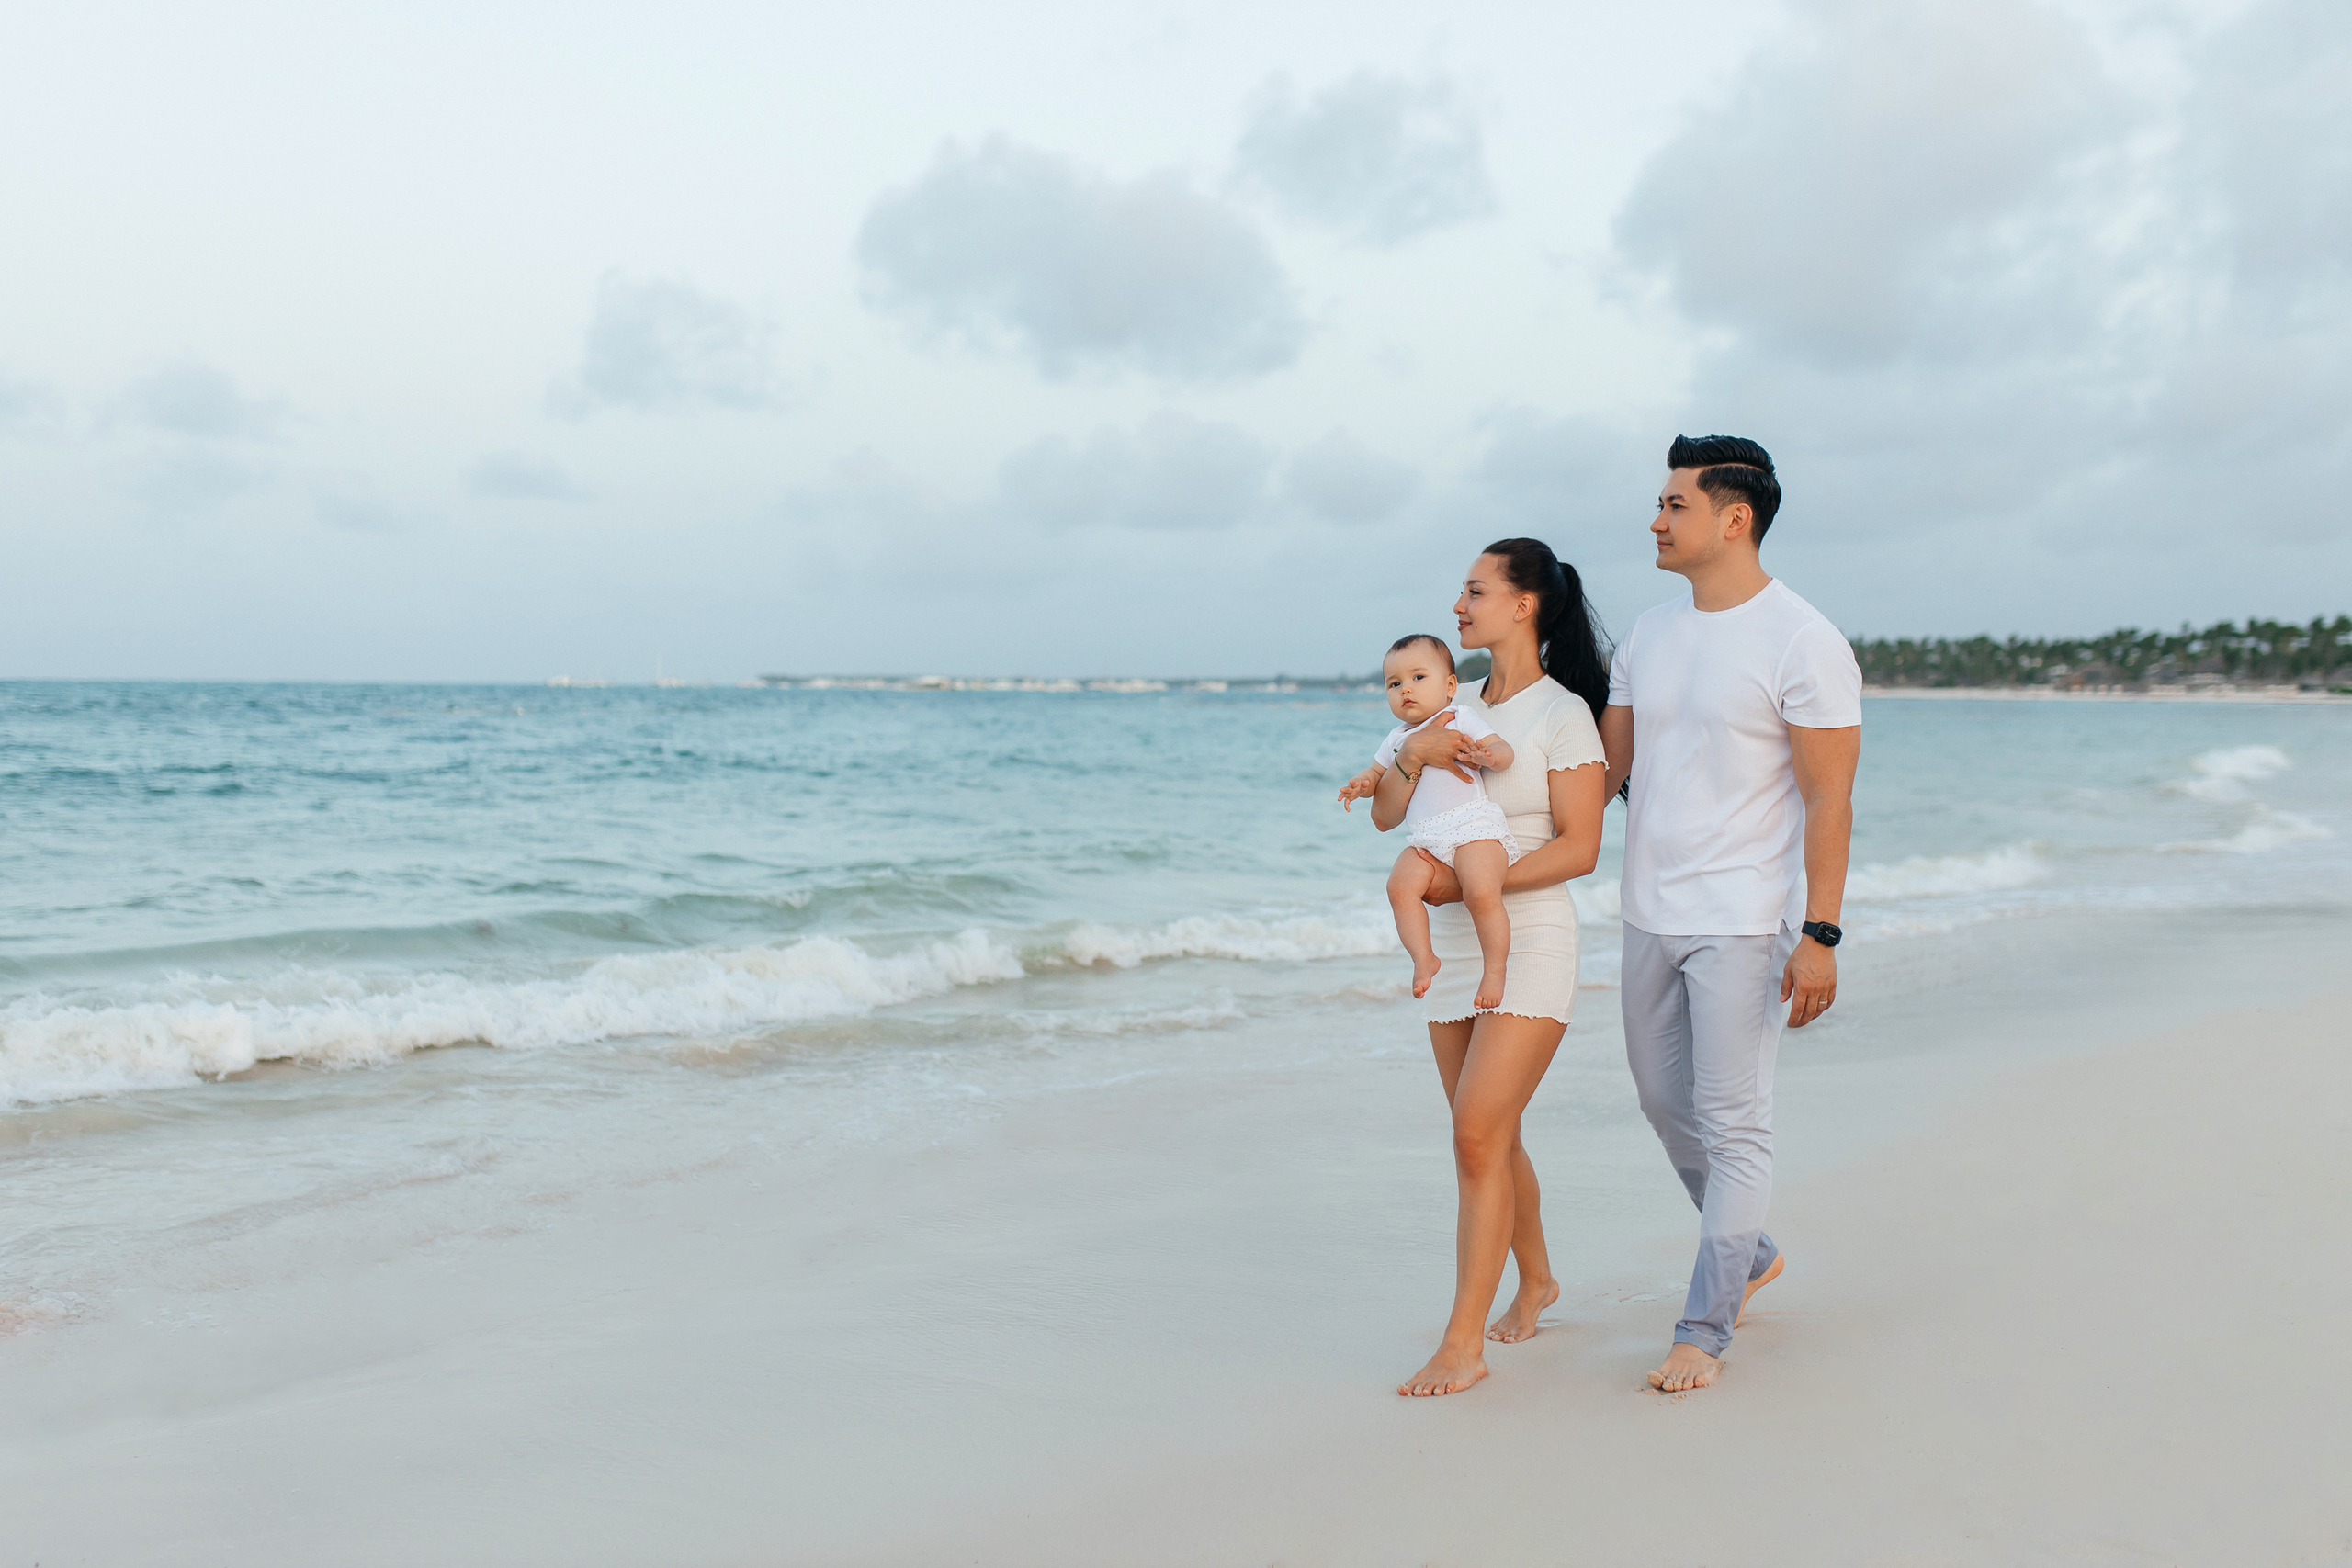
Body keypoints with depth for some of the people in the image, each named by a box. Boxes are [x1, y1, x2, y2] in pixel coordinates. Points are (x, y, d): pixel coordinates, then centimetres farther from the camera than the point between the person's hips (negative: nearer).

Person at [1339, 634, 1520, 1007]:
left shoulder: (1461, 720, 5)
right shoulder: (1397, 739, 22)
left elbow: (1503, 749, -2)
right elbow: (1377, 773, 34)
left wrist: (1487, 755, -26)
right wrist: (1360, 784, 10)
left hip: (1473, 825, -5)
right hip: (1425, 840, 6)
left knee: (1481, 893, -26)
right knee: (1401, 885, -20)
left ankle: (1495, 969, -12)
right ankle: (1423, 959, -10)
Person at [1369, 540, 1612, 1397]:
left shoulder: (1563, 713, -9)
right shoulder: (1456, 706, 11)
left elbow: (1579, 847, -14)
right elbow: (1386, 815, 7)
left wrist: (1467, 881, -19)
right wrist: (1411, 754, -13)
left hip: (1529, 944, -7)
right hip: (1451, 946, 7)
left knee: (1478, 1134, -13)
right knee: (1489, 1135, 14)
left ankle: (1463, 1343, -8)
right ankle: (1535, 1279, 35)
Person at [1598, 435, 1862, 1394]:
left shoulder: (1803, 645, -11)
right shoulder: (1650, 635, 9)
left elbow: (1829, 798, -13)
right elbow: (1607, 767, 15)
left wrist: (1819, 936, -17)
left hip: (1743, 925, -7)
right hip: (1650, 918, 8)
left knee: (1734, 1127, -2)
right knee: (1665, 1103, 17)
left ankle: (1705, 1332, 7)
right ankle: (1752, 1257, 38)